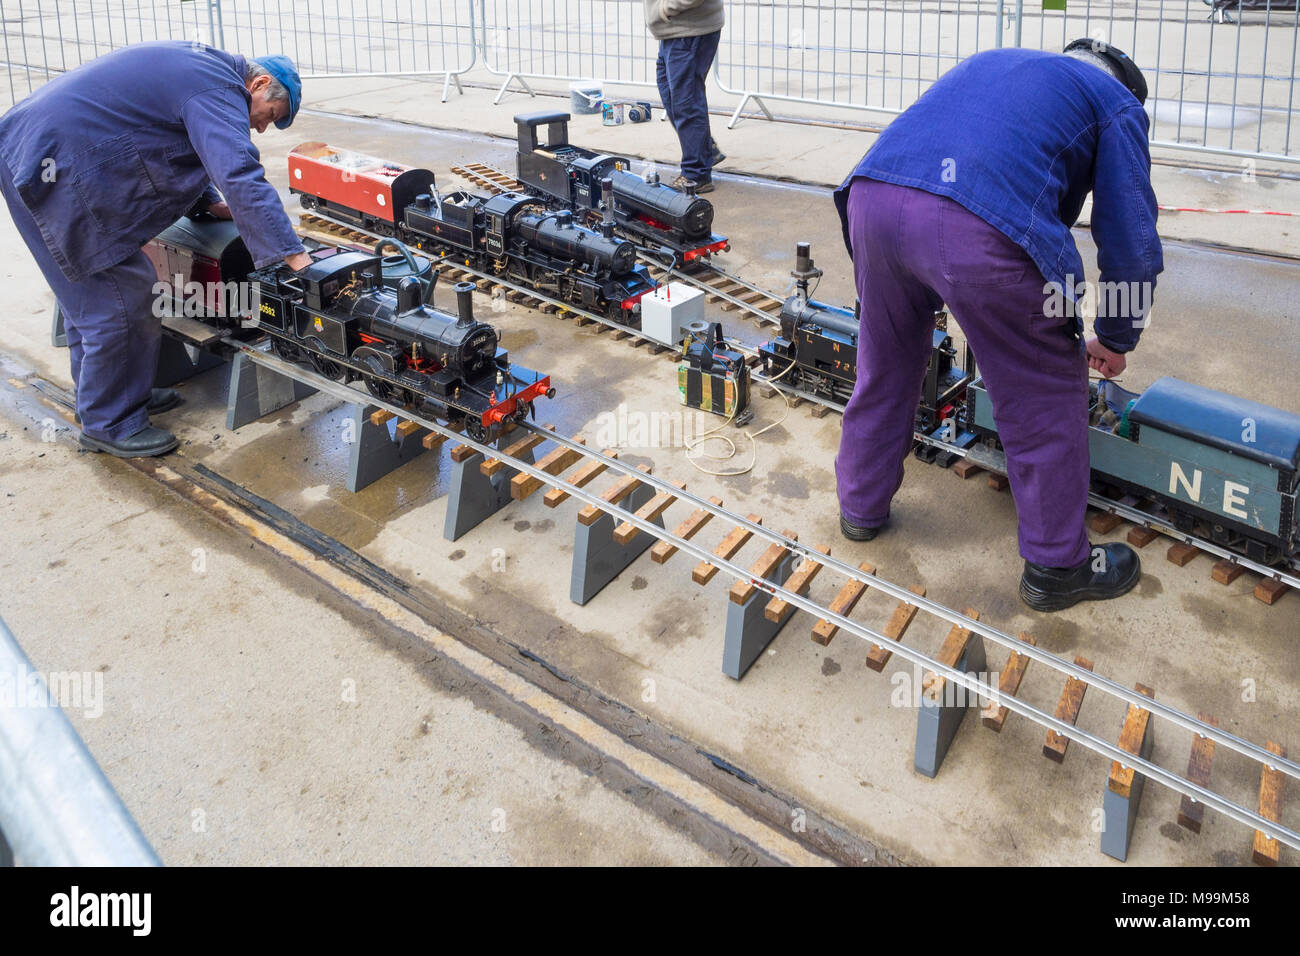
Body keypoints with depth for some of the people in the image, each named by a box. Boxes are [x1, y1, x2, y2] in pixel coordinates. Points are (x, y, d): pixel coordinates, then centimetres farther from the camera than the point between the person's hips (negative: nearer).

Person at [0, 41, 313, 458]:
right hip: (58, 169, -11)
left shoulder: (199, 65, 18)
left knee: (88, 292, 21)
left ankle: (101, 395, 36)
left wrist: (209, 203, 16)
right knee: (122, 302, -4)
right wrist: (294, 256, -31)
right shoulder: (220, 91, -15)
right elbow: (241, 177, -28)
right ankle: (109, 424, 9)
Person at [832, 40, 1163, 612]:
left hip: (871, 196, 6)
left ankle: (861, 507, 44)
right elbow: (1131, 240, 18)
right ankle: (1057, 567, 27)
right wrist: (1115, 341, 33)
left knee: (884, 368, 27)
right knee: (1045, 396, 13)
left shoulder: (992, 63, 39)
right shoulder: (1118, 103, 22)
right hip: (978, 229, -5)